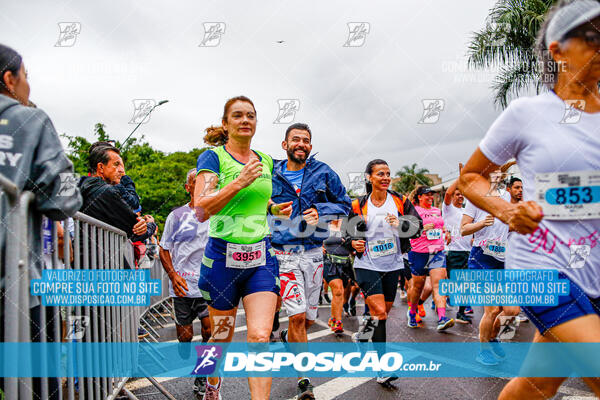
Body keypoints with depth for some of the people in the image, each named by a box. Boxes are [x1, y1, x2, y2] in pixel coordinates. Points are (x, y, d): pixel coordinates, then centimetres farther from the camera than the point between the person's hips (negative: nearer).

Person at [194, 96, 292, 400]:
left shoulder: (265, 160, 11)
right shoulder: (213, 157, -5)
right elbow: (200, 211, -17)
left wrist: (274, 208, 8)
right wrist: (238, 182, -23)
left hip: (261, 257, 3)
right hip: (223, 257, -3)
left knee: (260, 337, -8)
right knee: (221, 335, 14)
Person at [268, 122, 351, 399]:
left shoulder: (323, 173, 2)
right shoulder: (271, 175, 3)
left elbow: (344, 204, 6)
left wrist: (320, 210, -9)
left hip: (313, 252, 2)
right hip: (285, 254, -2)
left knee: (309, 318, 12)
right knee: (297, 316, -9)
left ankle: (288, 337, 46)